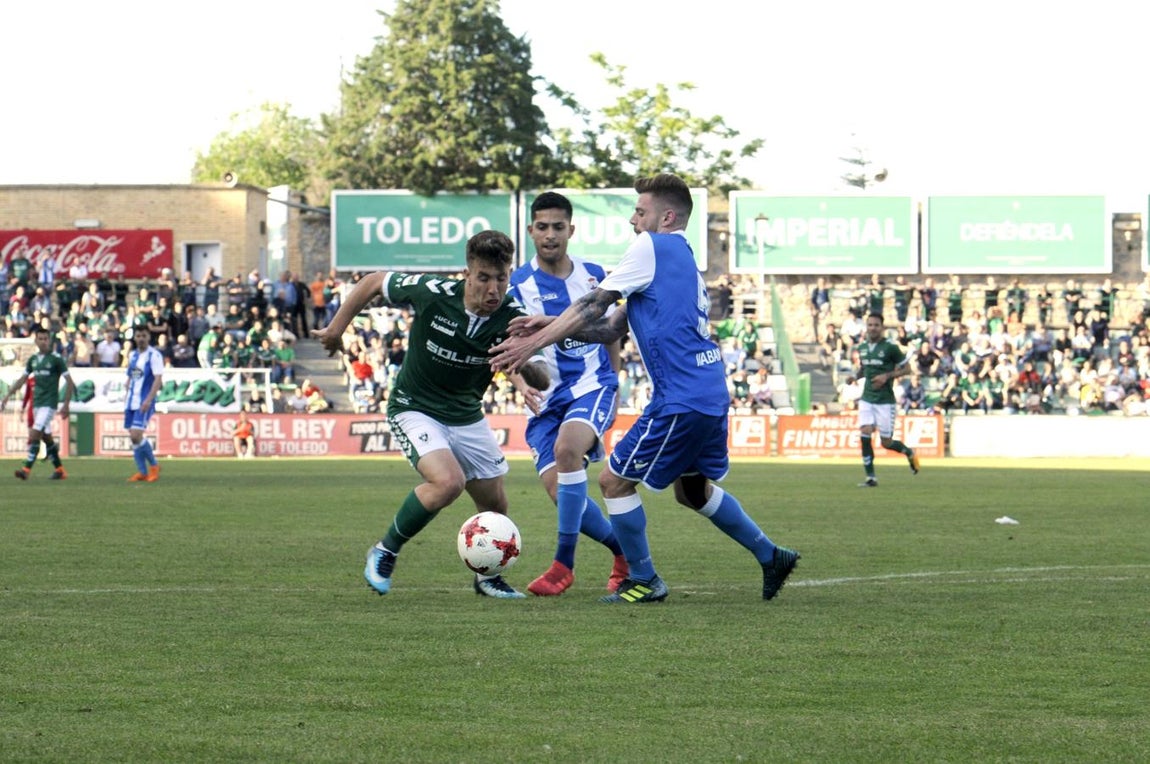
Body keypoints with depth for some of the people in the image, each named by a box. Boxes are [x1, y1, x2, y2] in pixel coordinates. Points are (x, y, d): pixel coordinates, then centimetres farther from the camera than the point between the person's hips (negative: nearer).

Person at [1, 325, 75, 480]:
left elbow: (69, 382, -7)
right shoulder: (33, 359, 10)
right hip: (37, 403, 7)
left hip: (49, 403, -7)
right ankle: (60, 470, 20)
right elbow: (22, 379, 19)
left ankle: (27, 469, -17)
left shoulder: (56, 359, -8)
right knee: (46, 437, 10)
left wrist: (66, 404, -12)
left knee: (34, 435, -16)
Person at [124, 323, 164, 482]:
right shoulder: (132, 355, 14)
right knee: (133, 437, 5)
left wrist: (148, 400, -23)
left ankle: (154, 465, 3)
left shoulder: (154, 355, -7)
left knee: (136, 436, -16)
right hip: (132, 402, 7)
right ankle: (142, 472, 13)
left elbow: (158, 379, -15)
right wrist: (126, 395, 14)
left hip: (144, 403, -7)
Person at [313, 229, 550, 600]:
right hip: (415, 409, -4)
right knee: (447, 481, -28)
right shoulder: (433, 293, -25)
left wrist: (526, 364, -45)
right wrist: (336, 329, -1)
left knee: (495, 505, 8)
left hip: (467, 416, 4)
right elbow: (374, 281, -8)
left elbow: (542, 383, -23)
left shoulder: (512, 317, -19)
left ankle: (488, 577, 38)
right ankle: (385, 552, -6)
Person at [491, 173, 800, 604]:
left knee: (614, 480, 3)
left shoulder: (652, 247, -7)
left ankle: (644, 582, 11)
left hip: (681, 400, -10)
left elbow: (594, 307, -10)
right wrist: (551, 326, 10)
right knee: (693, 489, 26)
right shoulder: (683, 259, 20)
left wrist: (533, 344, -7)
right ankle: (771, 556, 28)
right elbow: (611, 329, 19)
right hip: (711, 395, 10)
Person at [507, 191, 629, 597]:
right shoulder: (518, 285, -1)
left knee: (566, 448, -31)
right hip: (546, 398, 1)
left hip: (592, 385, -1)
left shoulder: (593, 275, 6)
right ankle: (624, 551, 16)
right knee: (558, 491, -11)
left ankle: (564, 563, -22)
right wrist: (522, 385, -24)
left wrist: (614, 390, 17)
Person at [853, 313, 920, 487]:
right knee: (865, 434, -13)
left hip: (885, 400, -4)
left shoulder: (890, 347, -9)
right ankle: (870, 477, -5)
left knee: (886, 443, 0)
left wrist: (887, 376, -17)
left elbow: (907, 368, -3)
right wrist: (857, 375, 2)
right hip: (867, 399, 4)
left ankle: (909, 452, 33)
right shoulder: (862, 347, 7)